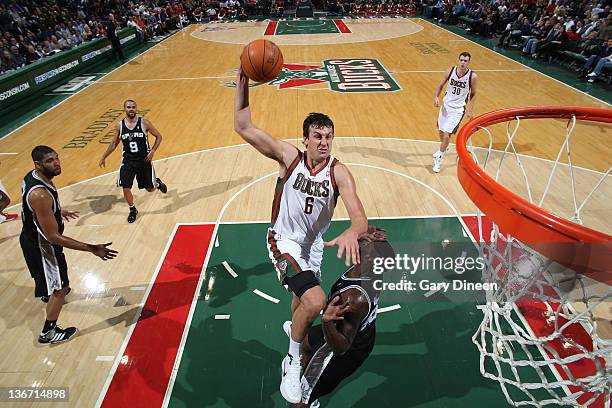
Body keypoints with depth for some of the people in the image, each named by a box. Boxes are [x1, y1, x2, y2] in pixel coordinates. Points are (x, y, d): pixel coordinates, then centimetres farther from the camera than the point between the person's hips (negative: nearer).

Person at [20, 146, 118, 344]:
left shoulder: (32, 176, -7)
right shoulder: (40, 195, -37)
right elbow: (53, 237, -35)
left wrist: (59, 212, 31)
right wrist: (92, 249, -39)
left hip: (31, 236, 9)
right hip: (42, 245, -9)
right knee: (60, 287, 7)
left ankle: (49, 291, 69)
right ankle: (48, 333, 25)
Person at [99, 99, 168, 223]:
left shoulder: (144, 123, -10)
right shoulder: (119, 126, -3)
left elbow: (158, 136, -2)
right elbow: (114, 143, 11)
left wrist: (152, 151, -14)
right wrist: (104, 157, 10)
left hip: (144, 160, -1)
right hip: (128, 162, 2)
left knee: (150, 189, 9)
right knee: (125, 188, -7)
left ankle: (158, 182, 47)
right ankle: (132, 210, 19)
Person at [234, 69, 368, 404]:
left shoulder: (339, 172, -17)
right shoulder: (289, 157, -17)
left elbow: (359, 217, -31)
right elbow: (243, 127, -20)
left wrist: (352, 232, -54)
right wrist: (243, 81, -29)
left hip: (313, 245, 4)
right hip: (284, 240, -4)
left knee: (303, 299, 27)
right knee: (315, 300, -27)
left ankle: (295, 329, 65)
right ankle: (293, 360, 1)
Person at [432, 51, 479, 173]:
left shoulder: (473, 76, -14)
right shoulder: (450, 71, -8)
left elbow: (473, 94, -1)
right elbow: (441, 85, 5)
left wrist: (470, 110, -3)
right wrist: (436, 97, -12)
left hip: (457, 109, -4)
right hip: (445, 104, 4)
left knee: (446, 134, -12)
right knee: (441, 130, 20)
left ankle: (438, 159, 4)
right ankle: (443, 148, 50)